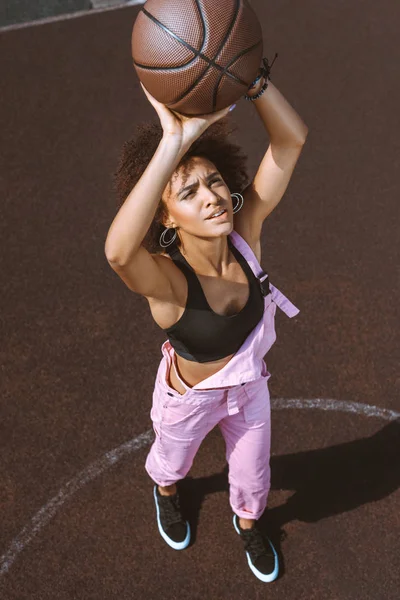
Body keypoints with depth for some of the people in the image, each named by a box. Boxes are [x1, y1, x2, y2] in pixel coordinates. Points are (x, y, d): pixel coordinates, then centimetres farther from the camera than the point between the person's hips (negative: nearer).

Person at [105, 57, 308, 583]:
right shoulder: (165, 279, -40)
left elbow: (291, 138, -36)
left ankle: (248, 525, 65)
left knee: (253, 477, 28)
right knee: (173, 461, 32)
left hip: (249, 387, 3)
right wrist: (173, 142, -71)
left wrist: (249, 76, -54)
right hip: (189, 399, -3)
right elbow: (117, 250, -66)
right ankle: (166, 494, 71)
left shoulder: (245, 233, -28)